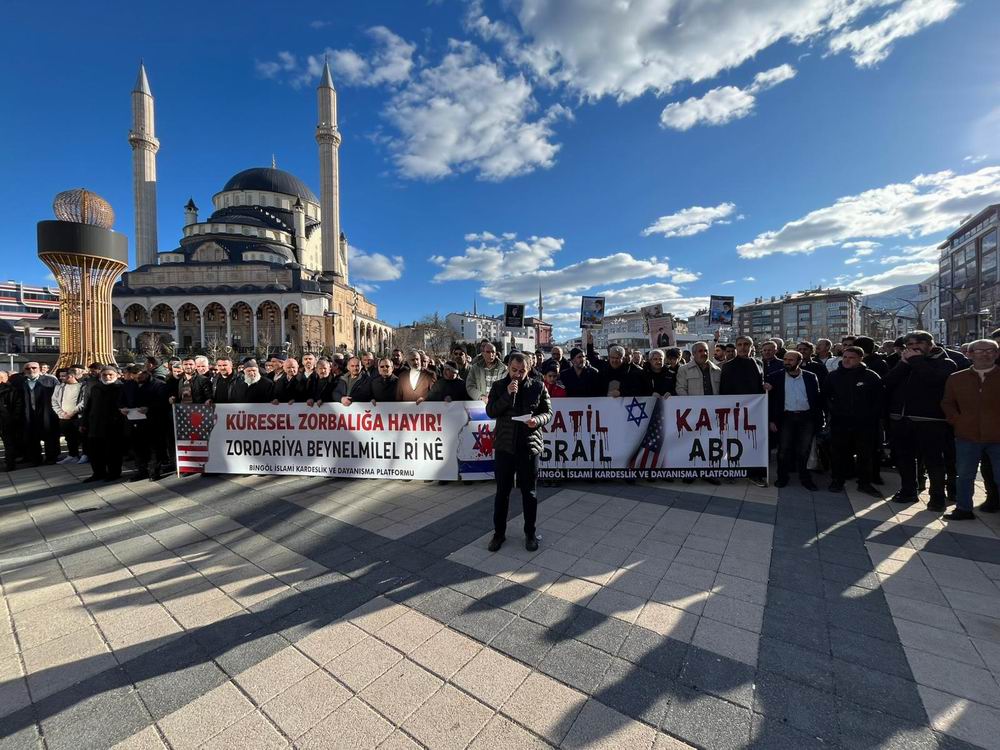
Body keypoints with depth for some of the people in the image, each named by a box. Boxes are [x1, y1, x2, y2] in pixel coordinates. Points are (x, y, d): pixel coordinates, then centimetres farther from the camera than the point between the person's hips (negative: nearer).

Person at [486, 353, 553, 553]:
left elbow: (548, 411, 3)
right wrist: (508, 394, -17)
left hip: (529, 446, 0)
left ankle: (530, 533, 28)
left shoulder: (538, 387, 1)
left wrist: (537, 420, -18)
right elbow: (490, 412, -6)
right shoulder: (498, 386, 3)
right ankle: (499, 532, 28)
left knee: (529, 492, 11)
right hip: (504, 445, 1)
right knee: (502, 491, 11)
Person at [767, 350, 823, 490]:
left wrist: (819, 420, 1)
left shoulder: (810, 377, 4)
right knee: (784, 450, 5)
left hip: (806, 418, 1)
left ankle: (805, 478, 23)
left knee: (804, 451, 8)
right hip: (786, 417, -1)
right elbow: (771, 400, 0)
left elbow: (817, 399, 6)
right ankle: (782, 477, 18)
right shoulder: (776, 378, 0)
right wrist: (771, 420, -5)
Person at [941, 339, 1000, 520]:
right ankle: (964, 509, 21)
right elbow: (947, 403, 12)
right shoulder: (956, 378, 5)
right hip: (967, 437, 2)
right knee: (965, 475, 11)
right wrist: (957, 420, -2)